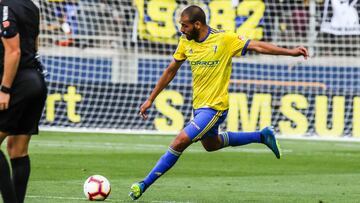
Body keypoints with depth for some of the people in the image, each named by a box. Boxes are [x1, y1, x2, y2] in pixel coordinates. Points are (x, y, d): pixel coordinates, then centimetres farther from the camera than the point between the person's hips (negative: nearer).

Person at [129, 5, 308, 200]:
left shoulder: (224, 39, -18)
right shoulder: (186, 42, -2)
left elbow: (257, 46, -13)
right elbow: (171, 71, 10)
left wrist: (289, 52, -19)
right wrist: (150, 99, 11)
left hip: (214, 107, -8)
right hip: (198, 105, 8)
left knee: (180, 142, -17)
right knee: (211, 144, 27)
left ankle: (145, 184, -8)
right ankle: (263, 136, 39)